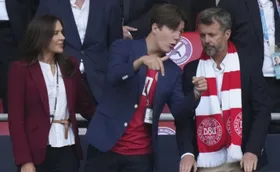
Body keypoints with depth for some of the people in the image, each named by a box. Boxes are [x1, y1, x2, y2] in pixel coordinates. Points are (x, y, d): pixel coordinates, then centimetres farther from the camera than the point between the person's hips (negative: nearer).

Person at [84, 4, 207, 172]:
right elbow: (113, 76, -20)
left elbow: (178, 110, 1)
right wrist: (141, 61, -35)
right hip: (107, 145, -3)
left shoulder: (173, 70, 8)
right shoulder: (124, 47, -1)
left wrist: (196, 93, -18)